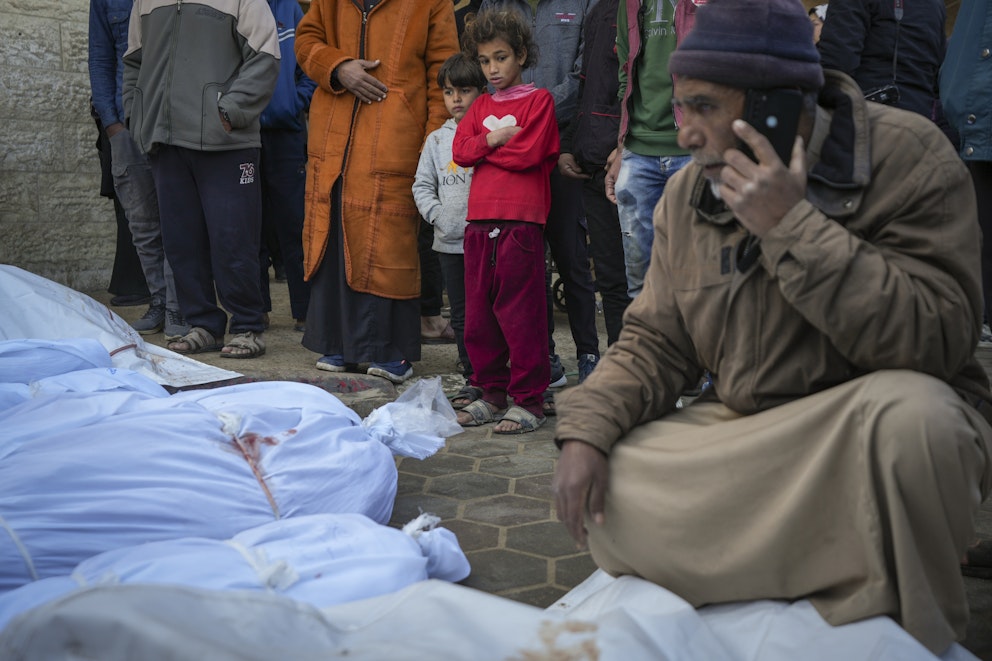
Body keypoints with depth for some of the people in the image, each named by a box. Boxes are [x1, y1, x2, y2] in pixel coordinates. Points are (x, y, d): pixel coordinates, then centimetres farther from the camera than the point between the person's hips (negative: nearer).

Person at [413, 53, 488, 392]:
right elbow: (422, 185, 11)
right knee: (461, 314, 10)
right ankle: (473, 379, 20)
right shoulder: (437, 140, 10)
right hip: (449, 241, 4)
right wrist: (437, 215, -4)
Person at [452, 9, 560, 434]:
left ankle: (529, 401, 3)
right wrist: (493, 139, -8)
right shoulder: (481, 105, 19)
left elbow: (529, 154, -11)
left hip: (521, 221, -6)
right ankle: (492, 393, 20)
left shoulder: (538, 100, 2)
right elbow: (460, 151, 7)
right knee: (479, 314, 9)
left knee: (521, 314, -5)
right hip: (480, 222, 6)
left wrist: (483, 150, 0)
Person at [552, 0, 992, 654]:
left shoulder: (905, 156, -16)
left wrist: (793, 228, -29)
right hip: (747, 429, 4)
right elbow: (654, 342, 4)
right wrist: (586, 431, -13)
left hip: (880, 427, -4)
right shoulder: (688, 195, 1)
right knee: (598, 485, -11)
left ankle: (901, 628, -11)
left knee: (907, 410, -37)